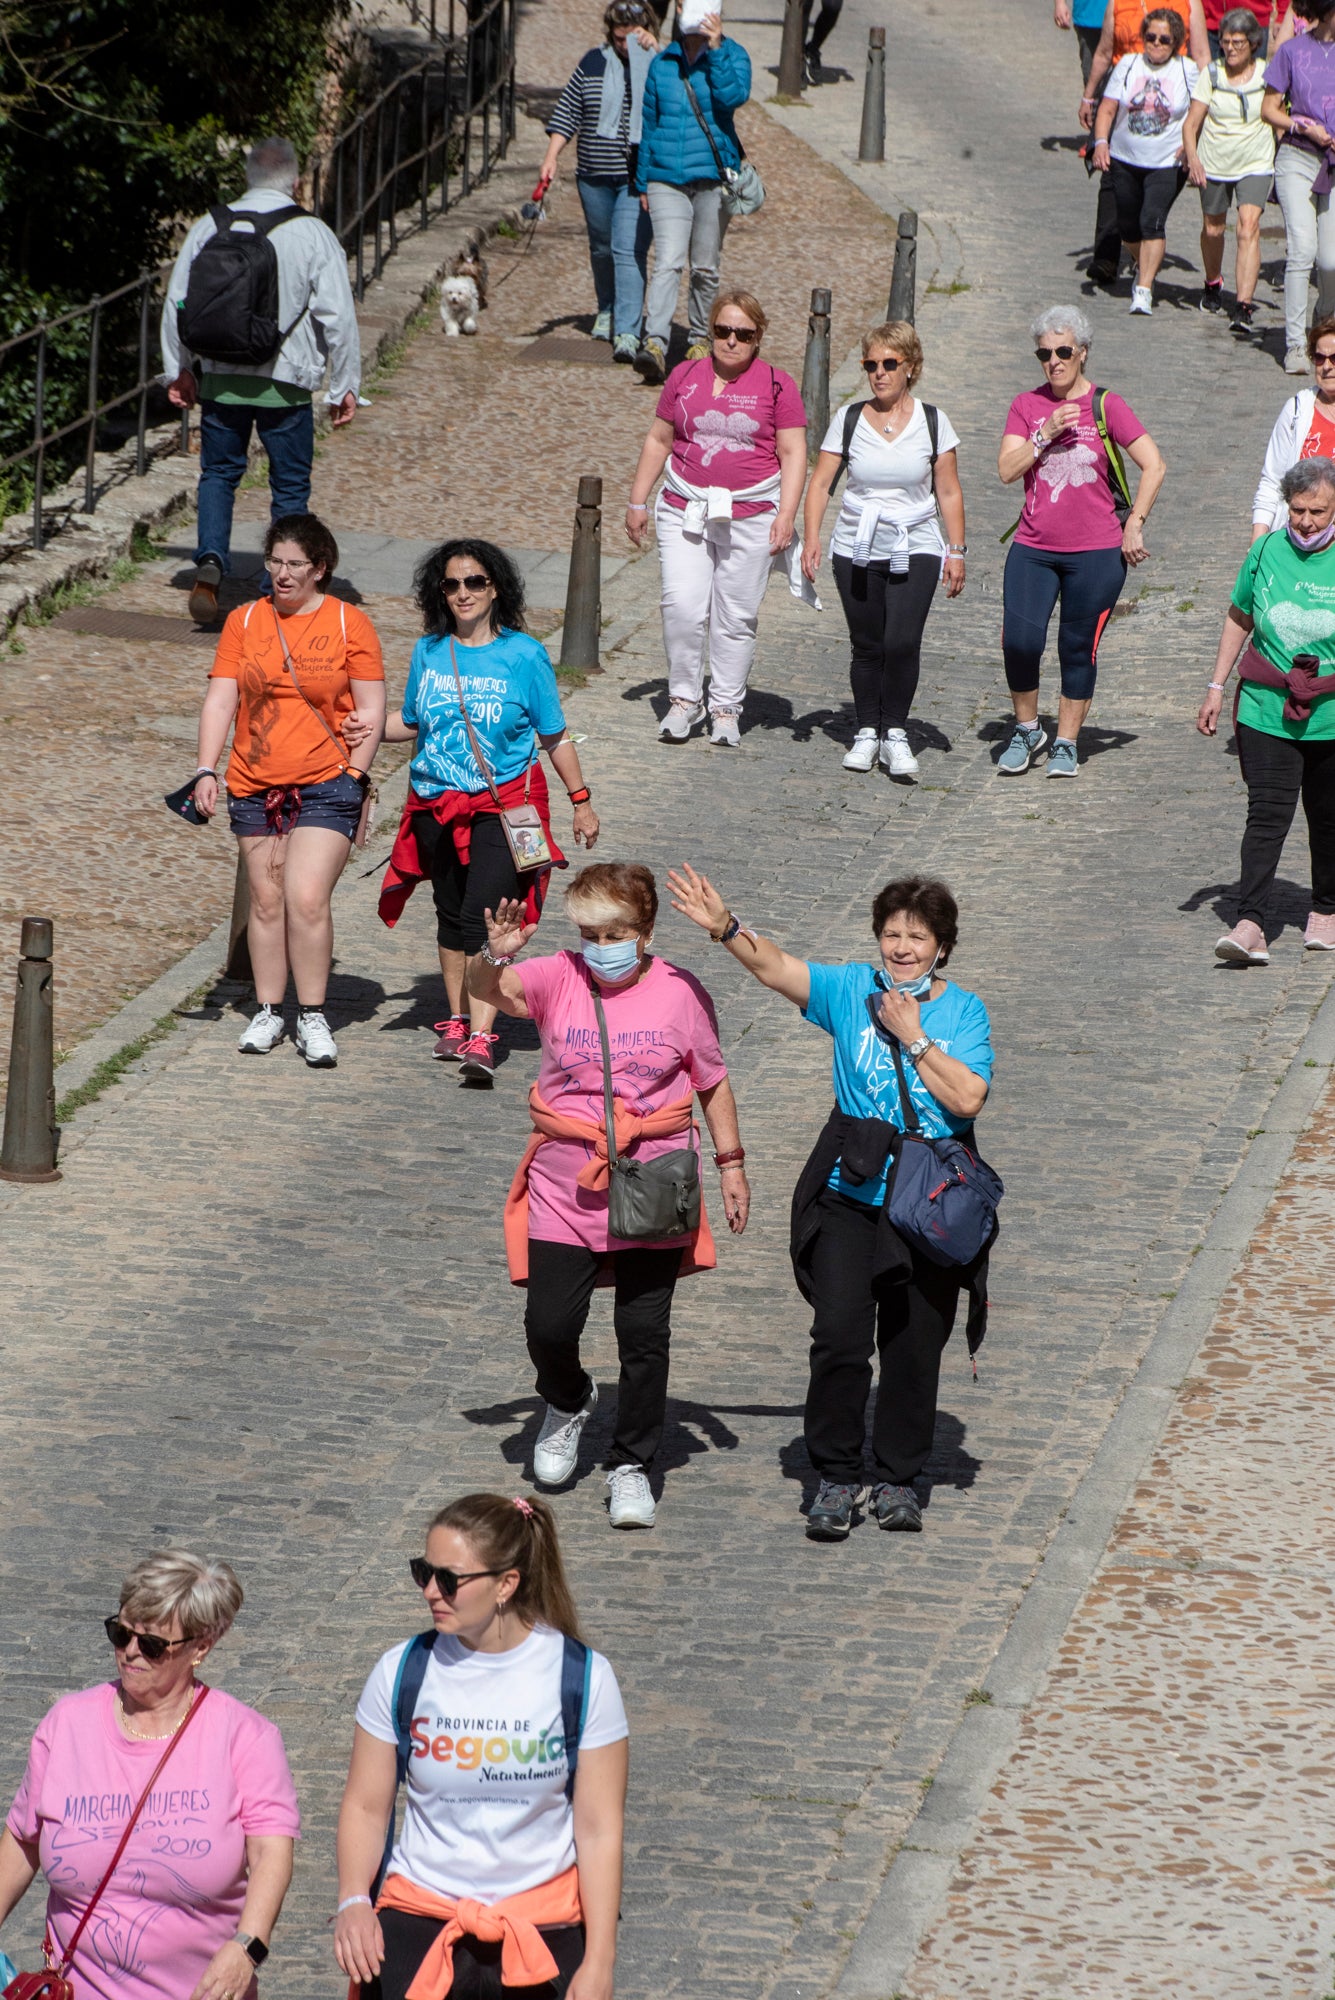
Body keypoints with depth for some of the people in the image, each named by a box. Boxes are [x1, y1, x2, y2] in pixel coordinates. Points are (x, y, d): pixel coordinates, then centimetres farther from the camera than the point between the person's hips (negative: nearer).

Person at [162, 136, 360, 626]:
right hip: (285, 383, -2)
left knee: (218, 474, 16)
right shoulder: (313, 235, -7)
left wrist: (178, 370, 19)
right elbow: (338, 316, -8)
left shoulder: (210, 227, 2)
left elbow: (176, 303, 8)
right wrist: (345, 386, 0)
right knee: (290, 487, 9)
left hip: (219, 378, 2)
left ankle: (210, 559, -7)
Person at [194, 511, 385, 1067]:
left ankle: (312, 1017, -3)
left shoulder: (349, 624, 0)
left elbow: (371, 709, 1)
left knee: (307, 899, -13)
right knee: (266, 901, 7)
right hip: (254, 786, 3)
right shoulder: (245, 621, 7)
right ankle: (268, 1013, 18)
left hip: (325, 789, -3)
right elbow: (220, 700, 5)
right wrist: (206, 771, -5)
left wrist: (356, 779, -6)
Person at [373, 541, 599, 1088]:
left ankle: (480, 1041, -21)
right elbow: (413, 722, 17)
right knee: (451, 914, 15)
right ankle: (457, 1019, 32)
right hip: (437, 805, 4)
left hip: (504, 802, -4)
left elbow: (555, 737, 2)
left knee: (483, 918, -16)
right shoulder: (429, 652, 5)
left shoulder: (523, 655, -5)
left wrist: (582, 802, 4)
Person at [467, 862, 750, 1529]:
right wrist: (494, 956, -39)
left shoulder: (680, 993, -2)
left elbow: (712, 1083, 8)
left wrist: (731, 1163, 8)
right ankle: (568, 1401, 30)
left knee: (645, 1335, 2)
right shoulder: (558, 979, -2)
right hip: (564, 1192, 1)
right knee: (548, 1325, -4)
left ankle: (631, 1465, 18)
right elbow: (489, 990, -17)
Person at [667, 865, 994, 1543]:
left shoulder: (963, 1011, 1)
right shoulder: (852, 990, 2)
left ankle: (896, 1479, 21)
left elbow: (968, 1097, -12)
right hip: (850, 1196, 0)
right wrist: (726, 928, -28)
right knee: (840, 1335, -9)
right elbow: (774, 966, -12)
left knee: (914, 1345, 6)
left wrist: (914, 1036, -13)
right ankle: (835, 1476, 4)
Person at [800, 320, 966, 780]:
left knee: (902, 642, -16)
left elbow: (949, 493, 6)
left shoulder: (932, 422, 2)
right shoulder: (848, 420, 3)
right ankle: (867, 732, 19)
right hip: (856, 550, 1)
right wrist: (811, 538, -9)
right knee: (867, 644, 3)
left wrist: (956, 551, 2)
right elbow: (820, 483, 3)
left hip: (915, 548, -1)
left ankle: (895, 731, -2)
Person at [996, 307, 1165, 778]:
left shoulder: (1106, 406, -2)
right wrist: (1045, 434, -14)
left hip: (1096, 552, -2)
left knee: (1078, 650, 3)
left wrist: (1133, 526, -6)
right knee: (1019, 641, -11)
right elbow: (1007, 470, -2)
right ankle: (1026, 730, 10)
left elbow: (1154, 465, -2)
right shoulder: (1026, 406, 7)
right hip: (1033, 548, 2)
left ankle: (1066, 743, 15)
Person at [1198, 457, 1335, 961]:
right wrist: (1217, 686, 12)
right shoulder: (1266, 552, 0)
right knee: (1266, 814, -8)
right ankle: (1251, 925, -15)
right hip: (1267, 711, 1)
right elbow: (1239, 620, 14)